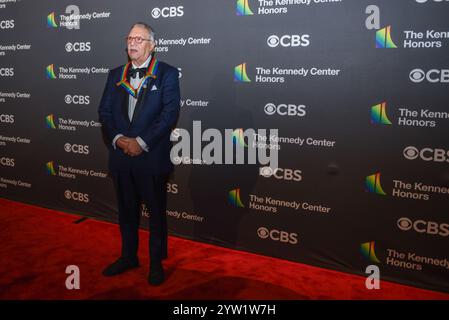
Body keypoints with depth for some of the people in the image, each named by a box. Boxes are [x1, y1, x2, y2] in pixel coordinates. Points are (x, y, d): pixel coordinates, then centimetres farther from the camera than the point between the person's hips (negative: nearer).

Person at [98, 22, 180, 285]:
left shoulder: (167, 73, -4)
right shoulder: (116, 75, 11)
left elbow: (170, 113, -13)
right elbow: (105, 111, 7)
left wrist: (142, 142, -17)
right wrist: (117, 138, -11)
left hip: (152, 157, -4)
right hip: (121, 155, 5)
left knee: (157, 211, 9)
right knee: (127, 210, 17)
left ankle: (157, 261, 26)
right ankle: (129, 256, 35)